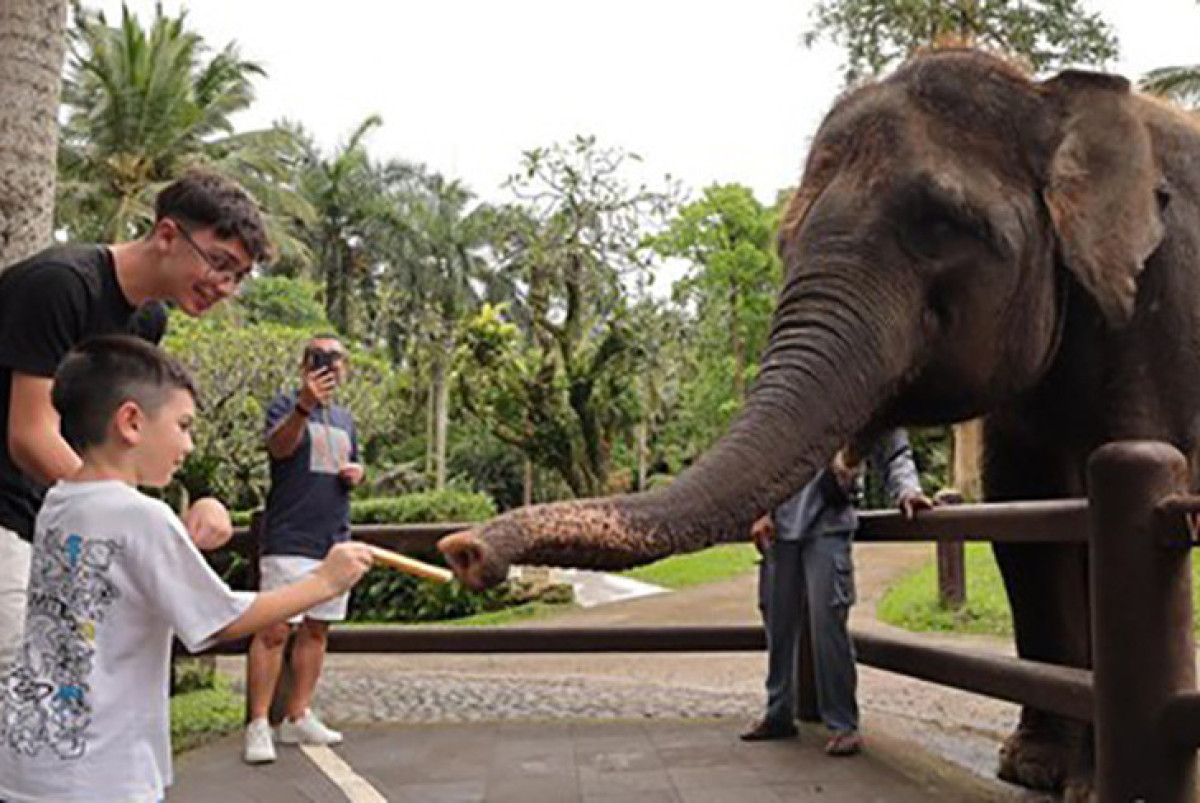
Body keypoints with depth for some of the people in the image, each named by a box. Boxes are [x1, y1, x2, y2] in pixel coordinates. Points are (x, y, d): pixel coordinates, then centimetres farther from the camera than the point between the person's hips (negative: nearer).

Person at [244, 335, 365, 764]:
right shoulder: (287, 404, -2)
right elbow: (278, 446, -22)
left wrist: (357, 472, 4)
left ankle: (297, 717, 17)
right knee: (274, 630, -10)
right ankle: (258, 725, -4)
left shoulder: (344, 417, 18)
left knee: (316, 630, 9)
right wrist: (305, 405, -40)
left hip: (335, 541, 7)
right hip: (290, 540, -7)